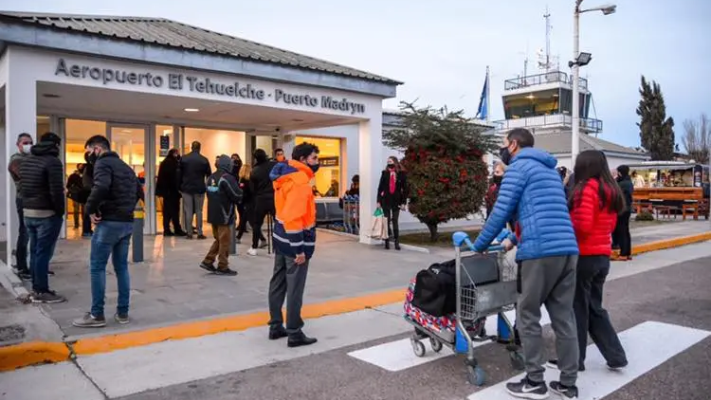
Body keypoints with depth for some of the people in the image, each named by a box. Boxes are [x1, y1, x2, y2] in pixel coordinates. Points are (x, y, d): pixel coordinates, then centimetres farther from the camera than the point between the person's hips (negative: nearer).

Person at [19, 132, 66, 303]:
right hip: (47, 214, -8)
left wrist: (28, 205, 17)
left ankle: (36, 288, 19)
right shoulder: (53, 161, -13)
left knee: (35, 252, 13)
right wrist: (60, 211, -8)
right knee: (43, 253, -4)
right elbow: (56, 191, -18)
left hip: (28, 213, 8)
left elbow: (23, 187, 17)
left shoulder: (26, 161, 14)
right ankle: (42, 292, 0)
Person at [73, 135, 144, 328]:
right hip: (127, 223, 8)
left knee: (97, 267, 1)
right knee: (122, 267, 12)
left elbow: (101, 187, -27)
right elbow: (139, 191, 23)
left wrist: (91, 209, -15)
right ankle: (122, 312, 15)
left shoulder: (102, 163, -8)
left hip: (109, 222, -8)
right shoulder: (125, 166, 19)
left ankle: (97, 315, 4)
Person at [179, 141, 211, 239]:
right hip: (199, 188, -1)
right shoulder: (204, 160, -3)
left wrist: (180, 186, 10)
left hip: (187, 188, 1)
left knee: (188, 211, 4)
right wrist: (209, 187, 13)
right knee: (199, 211, 5)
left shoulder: (183, 159, 0)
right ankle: (200, 233, 3)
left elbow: (179, 174, 3)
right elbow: (209, 175, 1)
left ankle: (189, 233, 4)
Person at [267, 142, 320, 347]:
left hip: (282, 239, 10)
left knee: (278, 284, 16)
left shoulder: (286, 176, 10)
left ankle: (276, 326, 28)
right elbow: (294, 218, -26)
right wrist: (299, 248, -23)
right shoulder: (299, 181, -21)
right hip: (295, 243, -10)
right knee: (294, 289, -1)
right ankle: (294, 334, 9)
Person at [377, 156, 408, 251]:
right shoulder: (385, 173, 2)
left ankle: (397, 243, 10)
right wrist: (379, 201, -3)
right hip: (386, 200, 1)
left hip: (396, 201, -1)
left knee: (395, 222, 4)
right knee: (386, 221, 5)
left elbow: (405, 189, 0)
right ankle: (387, 242, 12)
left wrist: (403, 202, -5)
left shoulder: (401, 174, -1)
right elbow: (380, 187, 2)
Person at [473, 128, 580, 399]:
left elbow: (501, 212, -4)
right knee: (564, 317, 10)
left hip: (542, 251, -8)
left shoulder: (518, 166, 1)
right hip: (568, 249, 8)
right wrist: (515, 239, 34)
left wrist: (479, 246, 7)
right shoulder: (550, 169, 26)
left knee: (528, 317, 3)